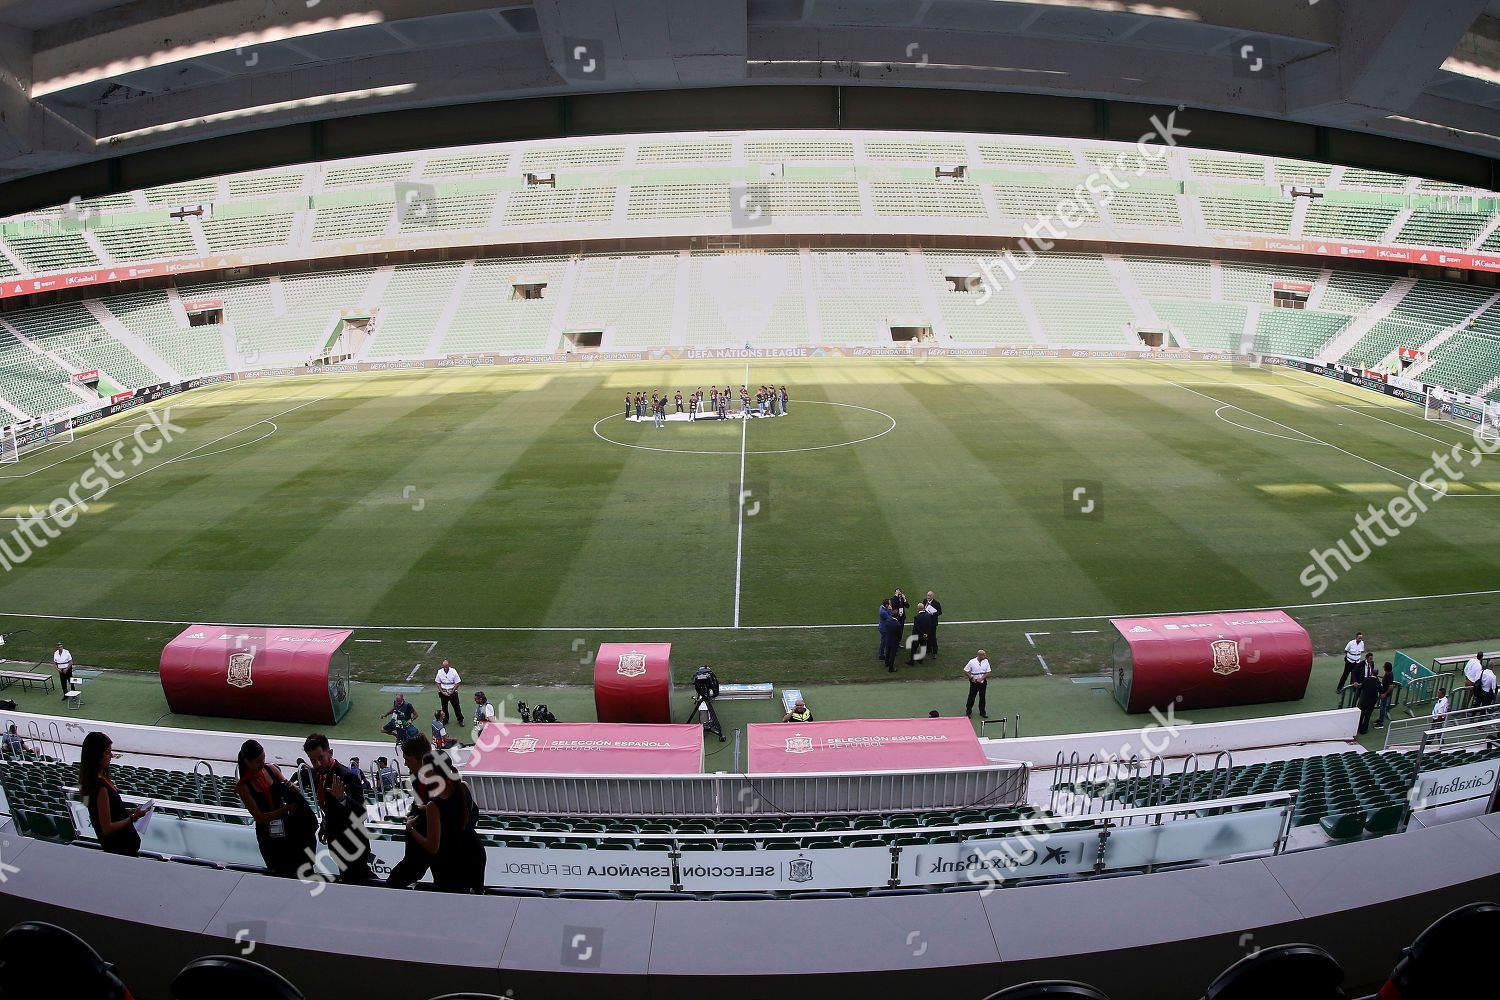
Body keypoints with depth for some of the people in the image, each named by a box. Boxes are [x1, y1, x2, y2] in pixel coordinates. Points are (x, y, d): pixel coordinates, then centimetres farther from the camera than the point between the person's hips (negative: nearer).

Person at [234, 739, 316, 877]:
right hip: (268, 834, -3)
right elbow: (259, 818, -18)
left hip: (286, 826, 3)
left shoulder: (271, 769, -6)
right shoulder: (243, 786, -15)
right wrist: (287, 808, -28)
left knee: (299, 868, 9)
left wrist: (291, 788, -23)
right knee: (280, 872, 12)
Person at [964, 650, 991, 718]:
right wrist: (972, 678, -13)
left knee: (982, 698, 9)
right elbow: (966, 671, -4)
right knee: (972, 697, 3)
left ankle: (982, 712, 21)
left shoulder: (986, 661, -3)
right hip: (974, 682, -3)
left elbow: (988, 672, -2)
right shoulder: (972, 662, -12)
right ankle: (968, 712, 18)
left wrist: (981, 678, -14)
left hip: (983, 682, 3)